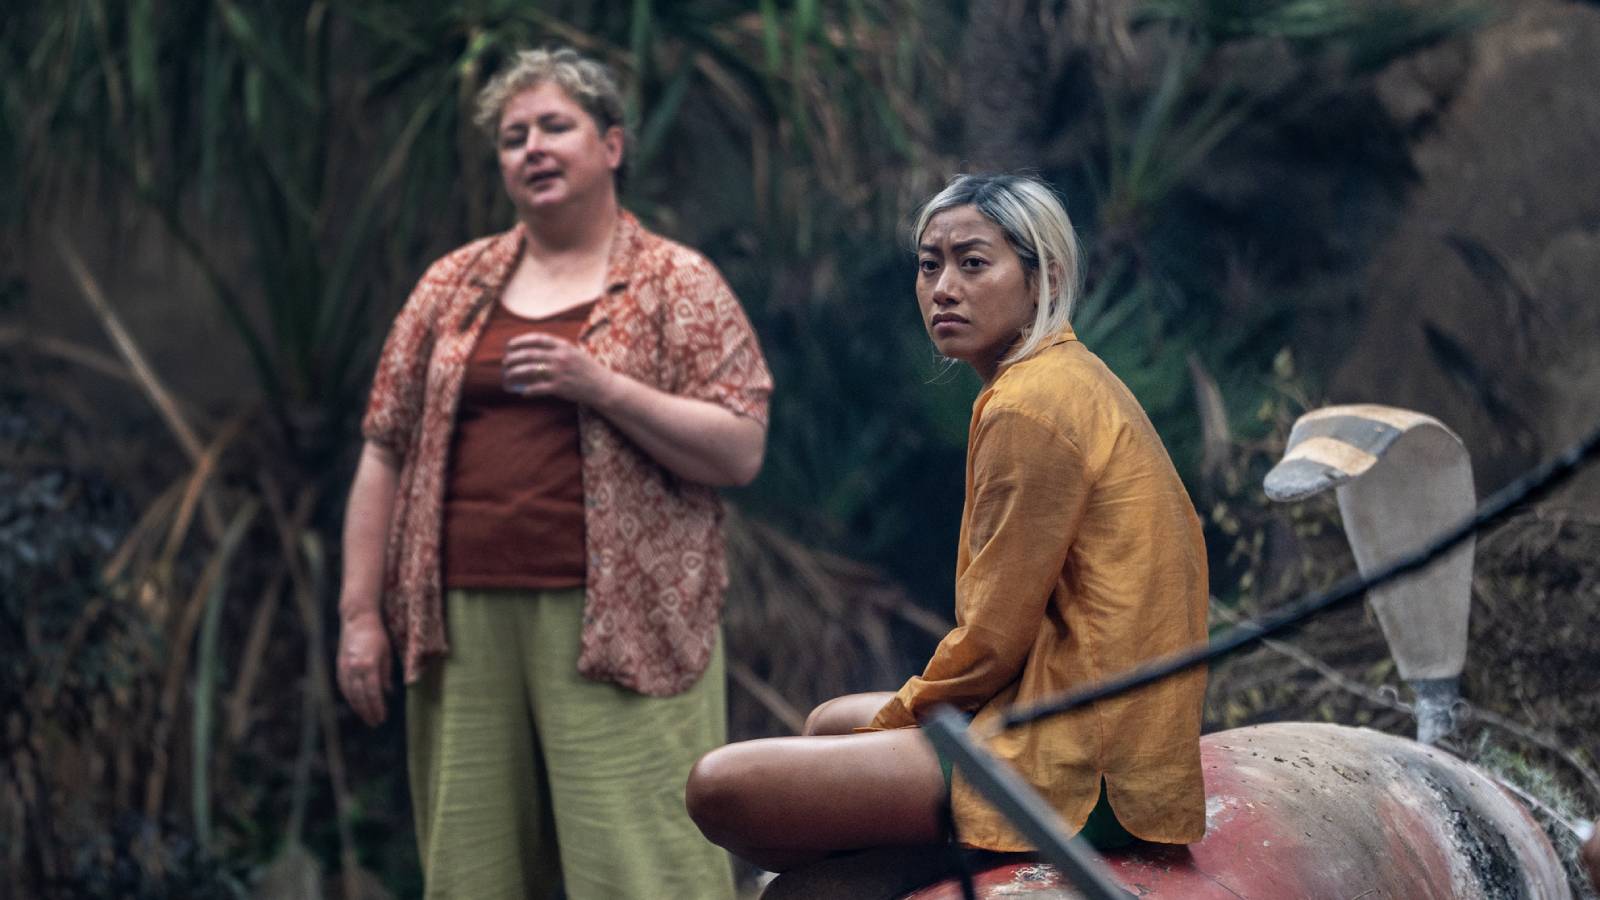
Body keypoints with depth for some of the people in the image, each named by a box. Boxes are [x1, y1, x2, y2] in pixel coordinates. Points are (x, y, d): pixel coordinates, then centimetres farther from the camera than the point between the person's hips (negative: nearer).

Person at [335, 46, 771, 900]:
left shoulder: (680, 285, 5)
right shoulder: (452, 285, 15)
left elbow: (740, 453, -3)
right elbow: (385, 451, 14)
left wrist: (600, 387, -13)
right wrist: (360, 613, 7)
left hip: (618, 627, -4)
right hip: (463, 627, 4)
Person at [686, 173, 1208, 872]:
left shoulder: (1029, 409, -16)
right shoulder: (1069, 380, 16)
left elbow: (994, 637, -16)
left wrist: (899, 716, 0)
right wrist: (905, 714, 15)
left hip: (1075, 767, -11)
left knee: (722, 787, -16)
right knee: (828, 723, 30)